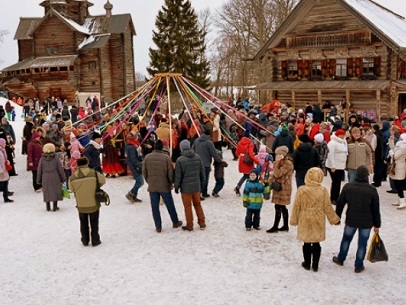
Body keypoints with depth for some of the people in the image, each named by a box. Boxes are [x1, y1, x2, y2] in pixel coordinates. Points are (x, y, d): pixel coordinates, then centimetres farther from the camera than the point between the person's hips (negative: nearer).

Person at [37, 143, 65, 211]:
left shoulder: (42, 160, -4)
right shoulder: (56, 159, -9)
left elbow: (39, 171, 2)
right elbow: (60, 170, -3)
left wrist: (39, 180, 13)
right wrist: (63, 179, 7)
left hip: (45, 179, 2)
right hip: (55, 179, -2)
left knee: (46, 192, 12)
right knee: (55, 192, 8)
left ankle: (48, 207, 17)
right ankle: (55, 207, 11)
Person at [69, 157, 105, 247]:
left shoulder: (72, 178, -11)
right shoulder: (94, 174, -15)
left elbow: (71, 189, 3)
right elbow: (103, 180, 3)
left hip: (81, 206, 1)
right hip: (94, 204, -1)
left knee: (83, 223, 21)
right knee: (94, 223, 16)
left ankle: (85, 241, 29)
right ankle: (95, 241, 22)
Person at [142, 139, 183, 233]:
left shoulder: (147, 157, -3)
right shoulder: (166, 157, -11)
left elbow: (144, 172, 3)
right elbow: (170, 172, -8)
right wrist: (171, 183, 7)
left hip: (152, 186, 2)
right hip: (164, 186, -1)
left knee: (155, 207, 9)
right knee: (170, 205, 14)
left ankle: (158, 226, 13)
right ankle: (175, 222, 28)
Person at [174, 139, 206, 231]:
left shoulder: (180, 160, -16)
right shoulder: (197, 157, -2)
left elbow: (178, 175, -11)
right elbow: (202, 172, 7)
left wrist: (176, 186, 2)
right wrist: (201, 181, 21)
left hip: (185, 187, -4)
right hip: (196, 186, 4)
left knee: (187, 206, 7)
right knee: (197, 204, 18)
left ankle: (189, 225, 14)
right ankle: (202, 223, 21)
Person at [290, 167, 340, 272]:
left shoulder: (301, 190, -13)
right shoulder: (323, 190, -11)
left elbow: (296, 206, -6)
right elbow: (327, 207, -3)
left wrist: (294, 220, 7)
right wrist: (334, 219, 11)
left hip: (305, 221, -1)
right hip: (318, 221, 1)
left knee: (307, 243, 13)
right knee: (316, 243, 13)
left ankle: (307, 263, 24)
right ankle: (315, 265, 20)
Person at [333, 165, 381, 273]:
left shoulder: (347, 187, -9)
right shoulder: (372, 190, -14)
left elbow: (340, 204, -2)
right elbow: (376, 210, -7)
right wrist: (377, 225, 3)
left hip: (351, 220, 2)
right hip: (366, 223, -2)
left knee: (346, 239, 21)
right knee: (362, 243, 10)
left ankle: (340, 259, 36)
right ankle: (359, 266, 20)